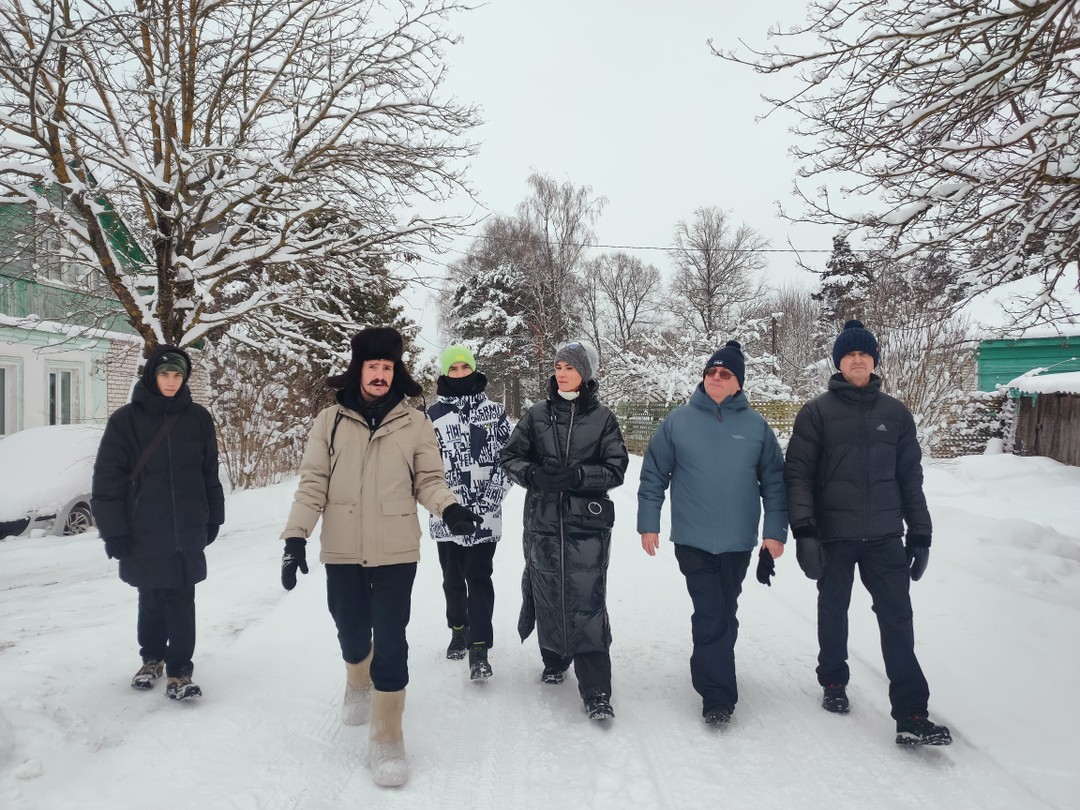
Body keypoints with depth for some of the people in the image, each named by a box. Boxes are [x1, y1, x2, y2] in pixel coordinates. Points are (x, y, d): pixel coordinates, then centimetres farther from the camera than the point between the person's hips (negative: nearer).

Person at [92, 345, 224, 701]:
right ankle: (152, 657, 33)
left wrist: (212, 519, 10)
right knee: (152, 599, 12)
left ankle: (179, 670, 11)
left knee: (182, 600, 1)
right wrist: (113, 531, -7)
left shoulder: (198, 418, 3)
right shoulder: (126, 419, -4)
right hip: (144, 531, -1)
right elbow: (107, 480, -4)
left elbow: (210, 474, 9)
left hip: (188, 530, 1)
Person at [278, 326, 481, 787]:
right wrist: (295, 537, -8)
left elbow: (429, 480, 1)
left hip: (396, 552, -1)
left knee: (390, 643, -2)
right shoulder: (330, 421, 0)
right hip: (342, 551, 2)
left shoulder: (415, 423, -1)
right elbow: (313, 484, 0)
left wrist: (448, 508, -18)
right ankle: (359, 683, 50)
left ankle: (386, 739, 12)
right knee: (351, 633, 17)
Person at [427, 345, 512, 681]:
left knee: (478, 577, -5)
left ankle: (479, 649, 0)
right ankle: (458, 629, 36)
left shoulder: (494, 411, 3)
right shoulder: (433, 415, 4)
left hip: (484, 514, -2)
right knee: (452, 577, 15)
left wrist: (490, 499, -6)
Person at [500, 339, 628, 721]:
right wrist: (533, 474, -11)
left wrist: (576, 475, -17)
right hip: (543, 521, 3)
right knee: (547, 593, 11)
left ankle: (596, 689, -2)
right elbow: (511, 456, 10)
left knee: (587, 602, -8)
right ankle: (555, 659, 35)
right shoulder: (537, 414, 6)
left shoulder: (602, 418, 1)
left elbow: (616, 470, -2)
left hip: (587, 524, -3)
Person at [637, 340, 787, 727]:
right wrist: (648, 524, 1)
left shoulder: (756, 426, 2)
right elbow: (653, 476, 3)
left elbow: (774, 481, 6)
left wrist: (775, 531, 1)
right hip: (692, 539, -2)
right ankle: (718, 695, 3)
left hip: (738, 541, 2)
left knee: (724, 614, 15)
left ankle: (709, 669, 35)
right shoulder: (677, 422, -1)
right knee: (711, 616, -6)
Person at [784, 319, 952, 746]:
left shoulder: (895, 413, 9)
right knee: (833, 613, 12)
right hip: (833, 535, -1)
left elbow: (910, 476, 12)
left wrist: (919, 534, 9)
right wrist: (803, 530, -15)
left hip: (885, 536, 2)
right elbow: (798, 473, -6)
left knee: (898, 619, -2)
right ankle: (834, 683, 32)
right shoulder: (817, 412, -1)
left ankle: (911, 715, 2)